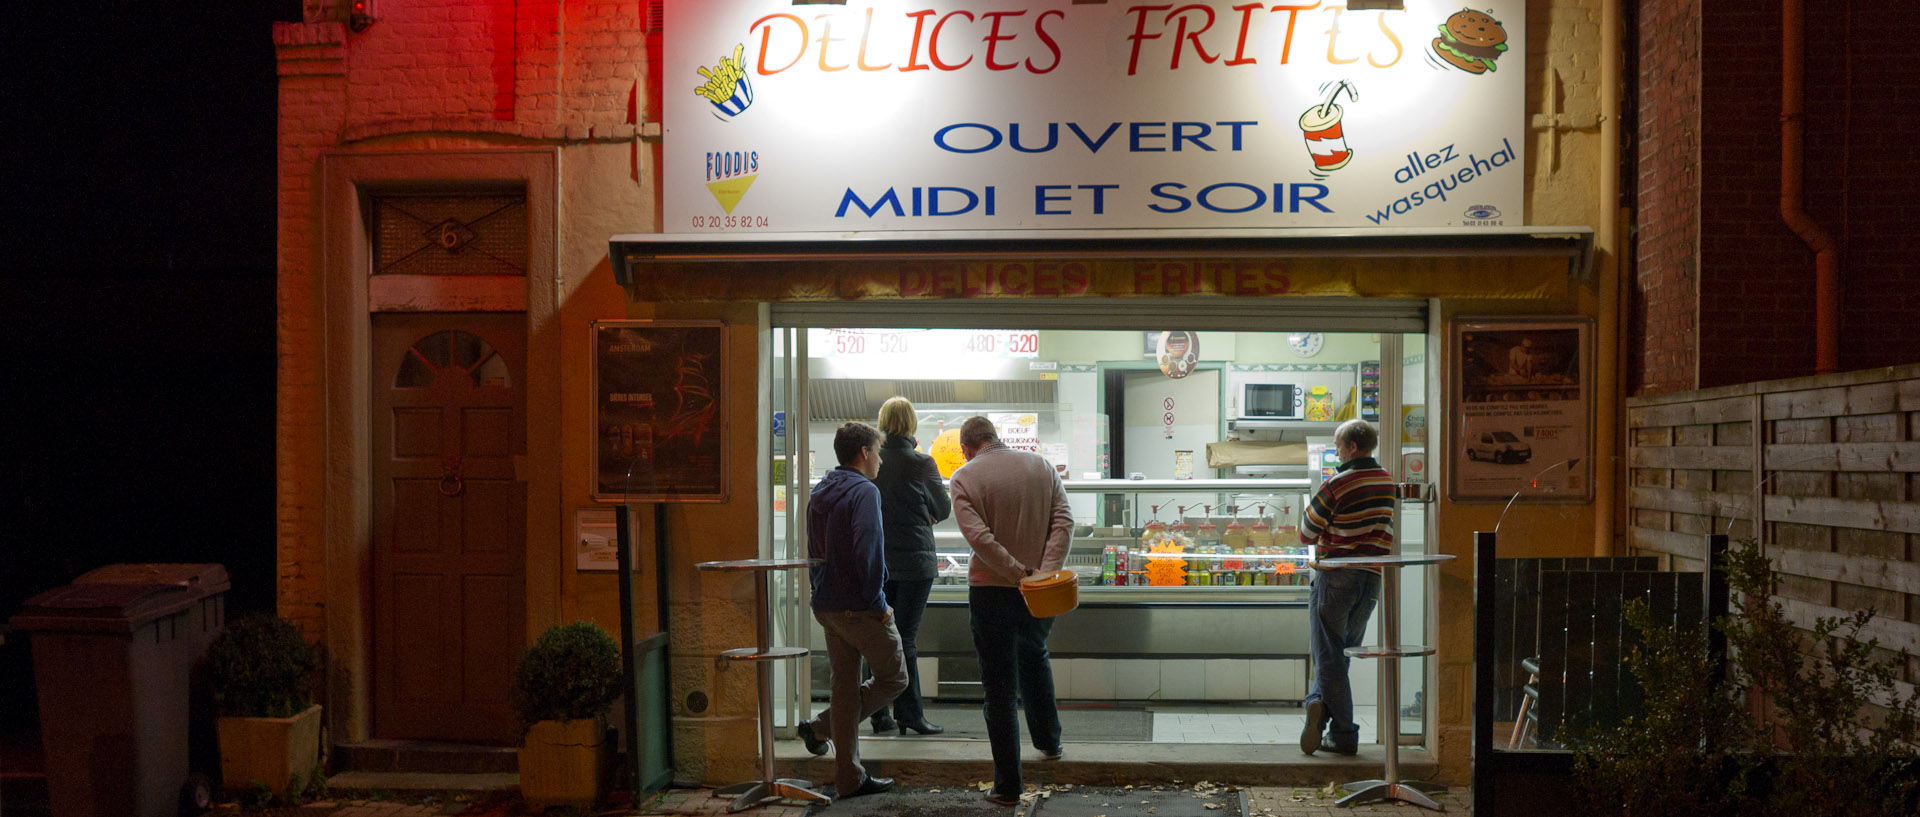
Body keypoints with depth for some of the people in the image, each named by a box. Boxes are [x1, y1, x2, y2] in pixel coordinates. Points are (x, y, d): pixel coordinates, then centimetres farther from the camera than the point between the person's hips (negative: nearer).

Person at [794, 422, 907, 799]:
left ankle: (849, 778, 14)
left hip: (827, 607, 8)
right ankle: (820, 725, -1)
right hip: (860, 608, -8)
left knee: (845, 686, 12)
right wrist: (878, 602, -15)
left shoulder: (818, 494, 14)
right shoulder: (864, 491, -13)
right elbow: (867, 551, -23)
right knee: (893, 678, 7)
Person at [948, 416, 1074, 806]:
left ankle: (1008, 785, 8)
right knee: (1034, 657, 31)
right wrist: (1045, 571, -13)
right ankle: (1049, 741, 40)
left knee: (999, 687, 4)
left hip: (991, 591, -4)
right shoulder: (1041, 465, 4)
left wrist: (1021, 575, -16)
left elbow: (979, 537, -19)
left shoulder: (965, 477, -7)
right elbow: (1064, 521, -5)